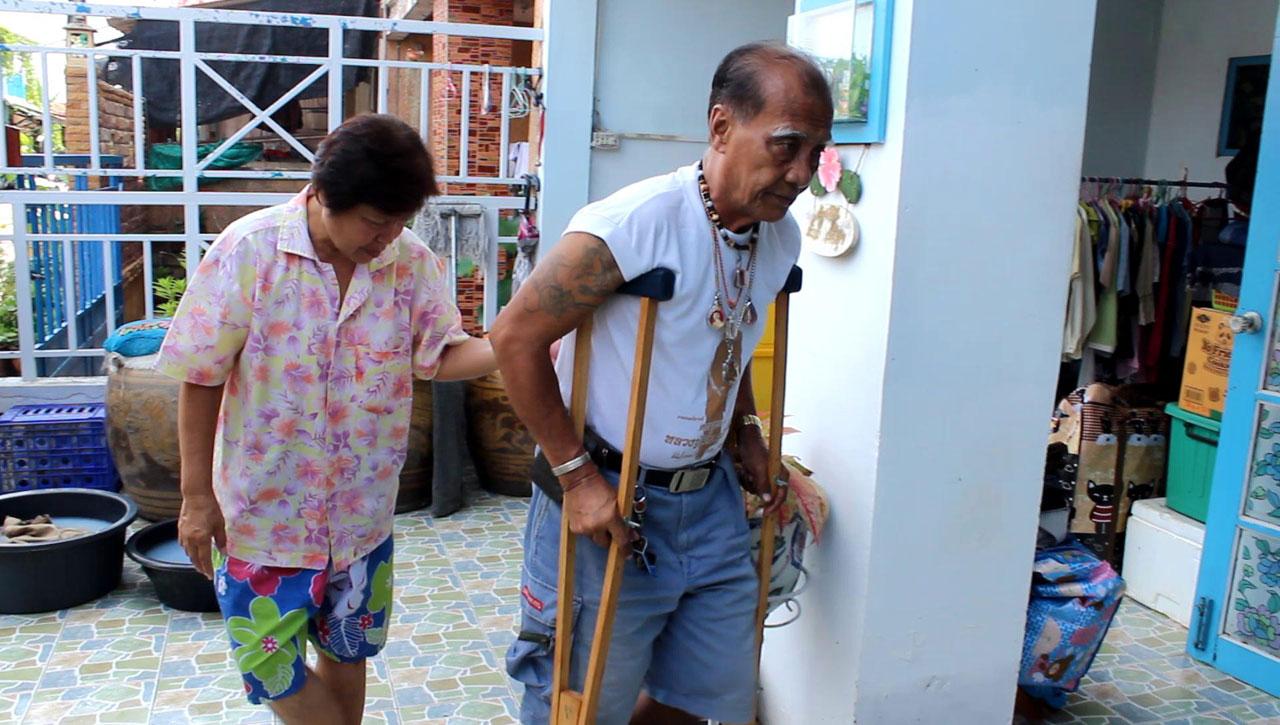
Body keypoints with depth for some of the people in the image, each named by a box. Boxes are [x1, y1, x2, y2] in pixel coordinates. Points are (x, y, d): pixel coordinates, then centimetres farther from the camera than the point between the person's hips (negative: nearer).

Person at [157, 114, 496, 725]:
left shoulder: (411, 261, -9)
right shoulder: (249, 250, -17)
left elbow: (441, 356, -8)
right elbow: (201, 379, -11)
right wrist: (198, 495, -9)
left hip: (362, 509, 3)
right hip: (264, 508, -2)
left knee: (347, 652, 19)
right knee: (270, 662, 7)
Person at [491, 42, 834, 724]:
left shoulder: (781, 238, 2)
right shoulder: (635, 222, -23)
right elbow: (516, 337, -19)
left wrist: (746, 431, 10)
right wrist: (577, 475, -19)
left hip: (711, 502, 7)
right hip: (607, 502, -7)